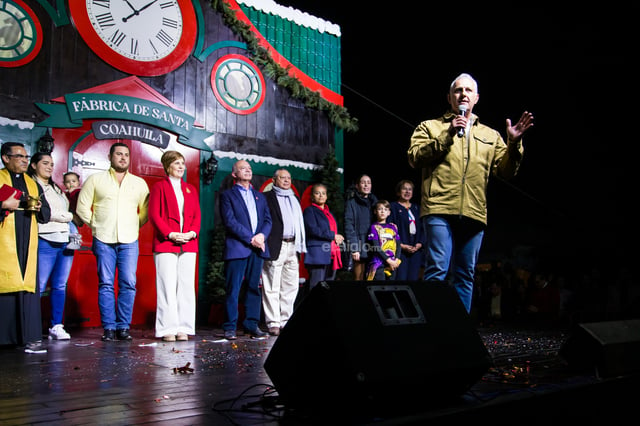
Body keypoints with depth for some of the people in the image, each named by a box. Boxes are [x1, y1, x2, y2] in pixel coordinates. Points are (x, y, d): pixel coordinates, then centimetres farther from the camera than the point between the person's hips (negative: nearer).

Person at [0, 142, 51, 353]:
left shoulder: (33, 184, 22)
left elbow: (47, 214, 20)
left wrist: (38, 208, 1)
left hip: (27, 244, 4)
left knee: (28, 287, -3)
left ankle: (31, 338, -4)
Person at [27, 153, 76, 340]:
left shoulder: (56, 188, 25)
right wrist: (67, 216, 0)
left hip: (65, 241, 7)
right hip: (45, 241, -7)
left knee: (60, 286, 5)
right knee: (39, 287, -9)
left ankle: (56, 326, 8)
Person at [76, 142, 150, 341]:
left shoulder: (139, 183, 14)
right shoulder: (95, 180, 9)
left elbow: (146, 211, 17)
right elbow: (82, 207, 8)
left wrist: (134, 226, 7)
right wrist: (96, 225, 4)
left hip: (129, 241, 1)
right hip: (103, 240, -1)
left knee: (128, 284, -5)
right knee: (106, 284, -2)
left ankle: (123, 327, 2)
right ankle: (109, 328, 3)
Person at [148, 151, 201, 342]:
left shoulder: (190, 189, 19)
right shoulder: (159, 187, 5)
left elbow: (197, 215, 14)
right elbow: (154, 215, -3)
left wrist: (192, 233, -5)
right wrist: (170, 234, -14)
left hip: (188, 245, 4)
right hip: (165, 245, -4)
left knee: (186, 287, 2)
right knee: (167, 287, -4)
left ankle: (183, 328, 7)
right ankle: (167, 329, 1)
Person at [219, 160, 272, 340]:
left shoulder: (260, 196, 22)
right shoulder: (227, 195, 5)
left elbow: (268, 220, 13)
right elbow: (230, 222, -7)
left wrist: (262, 235, -7)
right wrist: (250, 239, -12)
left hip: (257, 249, 5)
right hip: (236, 248, -5)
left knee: (254, 288, 5)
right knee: (233, 290, -4)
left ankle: (252, 326, 11)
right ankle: (230, 328, 1)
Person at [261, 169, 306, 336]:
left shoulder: (295, 199, 23)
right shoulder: (267, 197, 2)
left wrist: (300, 246, 14)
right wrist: (265, 245, -15)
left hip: (292, 247, 7)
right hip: (275, 246, -7)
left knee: (291, 286, 8)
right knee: (272, 288, -5)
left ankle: (286, 321, 16)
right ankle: (273, 323, -1)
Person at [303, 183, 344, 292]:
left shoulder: (328, 212, 24)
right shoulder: (309, 210, 1)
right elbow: (313, 229, -13)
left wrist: (339, 240, 4)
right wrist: (333, 236, -10)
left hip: (332, 254, 8)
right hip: (318, 254, -8)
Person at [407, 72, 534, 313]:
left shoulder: (490, 136, 22)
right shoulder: (431, 127, 12)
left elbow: (505, 171, 14)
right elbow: (414, 158, -4)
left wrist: (513, 143, -1)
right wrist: (447, 136, -10)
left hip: (474, 213, 4)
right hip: (440, 210, -4)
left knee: (466, 275, 8)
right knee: (437, 270, -11)